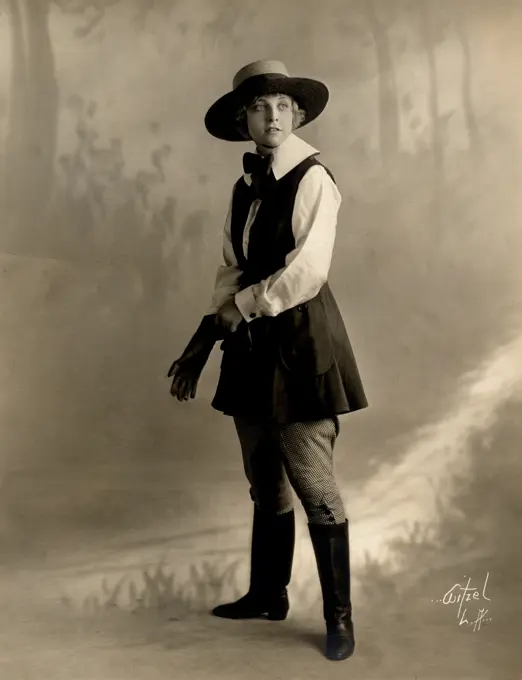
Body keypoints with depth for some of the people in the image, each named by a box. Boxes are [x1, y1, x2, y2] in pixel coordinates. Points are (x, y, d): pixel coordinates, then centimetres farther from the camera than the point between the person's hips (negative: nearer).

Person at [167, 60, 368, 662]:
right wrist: (205, 339, 2)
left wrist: (241, 306, -9)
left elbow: (306, 273, -19)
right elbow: (231, 270, 12)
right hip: (252, 347, 7)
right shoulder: (244, 188, 13)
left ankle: (338, 616, 15)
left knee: (313, 487, -1)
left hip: (300, 343, -7)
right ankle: (267, 593, 34)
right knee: (264, 484, 17)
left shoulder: (313, 180, -10)